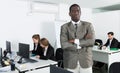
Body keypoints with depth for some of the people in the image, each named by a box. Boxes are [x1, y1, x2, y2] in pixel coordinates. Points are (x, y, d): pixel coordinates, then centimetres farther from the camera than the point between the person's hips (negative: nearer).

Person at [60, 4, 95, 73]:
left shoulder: (88, 25, 2)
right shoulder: (64, 27, 0)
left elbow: (91, 41, -11)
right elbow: (64, 45, -13)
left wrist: (75, 41, -14)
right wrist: (84, 43, -12)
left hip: (86, 62, 1)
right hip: (70, 63, 0)